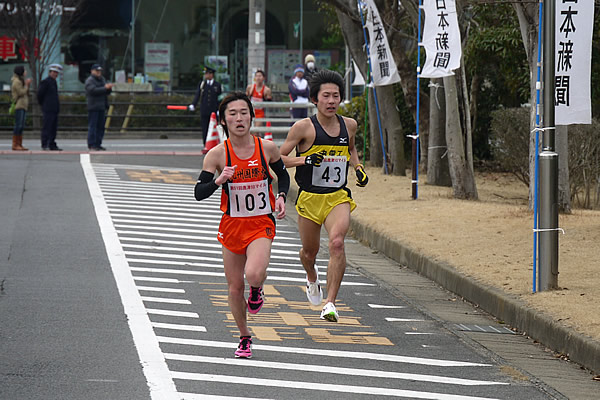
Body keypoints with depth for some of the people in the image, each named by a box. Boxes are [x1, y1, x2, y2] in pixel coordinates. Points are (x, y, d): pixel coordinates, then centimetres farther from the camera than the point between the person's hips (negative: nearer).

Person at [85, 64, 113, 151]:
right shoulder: (89, 81, -5)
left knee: (101, 126, 7)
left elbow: (107, 92, 18)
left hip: (101, 107, 8)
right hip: (93, 107, -8)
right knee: (92, 126, -9)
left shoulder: (102, 79, 19)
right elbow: (94, 90, -21)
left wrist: (109, 88, -5)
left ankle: (98, 144, 12)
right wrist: (105, 88, -23)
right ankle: (91, 145, -9)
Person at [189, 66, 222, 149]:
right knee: (204, 129, 1)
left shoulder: (217, 85, 4)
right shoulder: (202, 84, 7)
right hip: (204, 111, 1)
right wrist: (193, 105, -15)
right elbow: (197, 95, 0)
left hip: (214, 111, -1)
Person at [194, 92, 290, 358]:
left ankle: (256, 290, 11)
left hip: (261, 225, -1)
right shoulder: (217, 154, -9)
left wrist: (281, 196, -4)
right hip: (232, 225, 1)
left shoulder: (267, 148, -6)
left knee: (254, 274, -27)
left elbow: (282, 174, 14)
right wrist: (218, 180, -27)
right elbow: (199, 193, -9)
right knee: (234, 288, 7)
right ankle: (244, 338, 30)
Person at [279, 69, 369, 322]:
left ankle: (330, 303, -22)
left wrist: (359, 168, 10)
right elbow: (278, 158, -5)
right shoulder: (304, 128, -9)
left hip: (338, 197, 1)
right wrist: (305, 160, -20)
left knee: (337, 243, -24)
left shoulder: (349, 125, 4)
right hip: (309, 198, -1)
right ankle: (312, 278, 52)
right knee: (310, 251, 14)